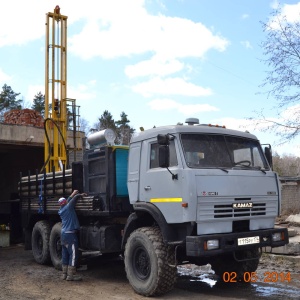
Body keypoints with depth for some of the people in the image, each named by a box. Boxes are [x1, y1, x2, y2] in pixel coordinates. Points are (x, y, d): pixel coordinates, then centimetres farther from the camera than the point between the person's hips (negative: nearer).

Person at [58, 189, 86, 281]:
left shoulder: (61, 210, 11)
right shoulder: (68, 207, -10)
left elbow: (68, 200, 26)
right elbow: (76, 197, -12)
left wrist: (73, 194, 30)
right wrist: (81, 195, 6)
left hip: (63, 234, 9)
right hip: (70, 235, -9)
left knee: (65, 255, 12)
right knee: (73, 255, -5)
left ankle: (64, 274, 16)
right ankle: (70, 275, -6)